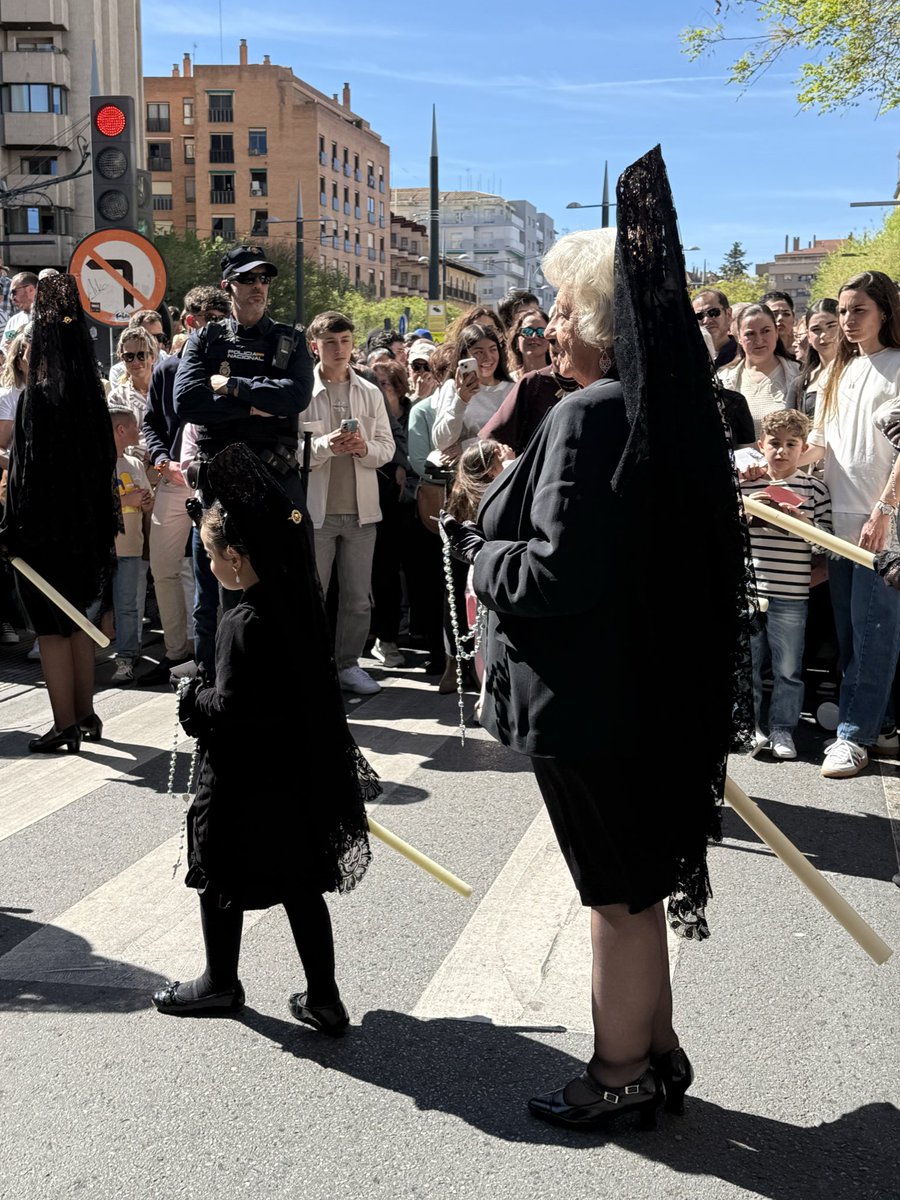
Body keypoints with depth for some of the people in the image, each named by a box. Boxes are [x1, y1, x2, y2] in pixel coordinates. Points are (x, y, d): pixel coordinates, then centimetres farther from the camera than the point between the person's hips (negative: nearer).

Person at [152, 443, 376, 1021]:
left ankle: (221, 983, 33)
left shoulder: (243, 624, -22)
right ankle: (324, 999, 20)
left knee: (220, 880, 14)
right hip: (299, 774, 7)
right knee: (301, 883, 14)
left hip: (243, 779, -7)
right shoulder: (300, 605, 1)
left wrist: (195, 697, -5)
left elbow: (232, 708, -24)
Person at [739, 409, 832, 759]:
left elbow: (827, 540, 1)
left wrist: (803, 522, -17)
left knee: (788, 668, 5)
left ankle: (782, 728, 17)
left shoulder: (814, 488, 1)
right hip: (747, 590, 2)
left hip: (791, 596, -1)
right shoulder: (745, 484, 5)